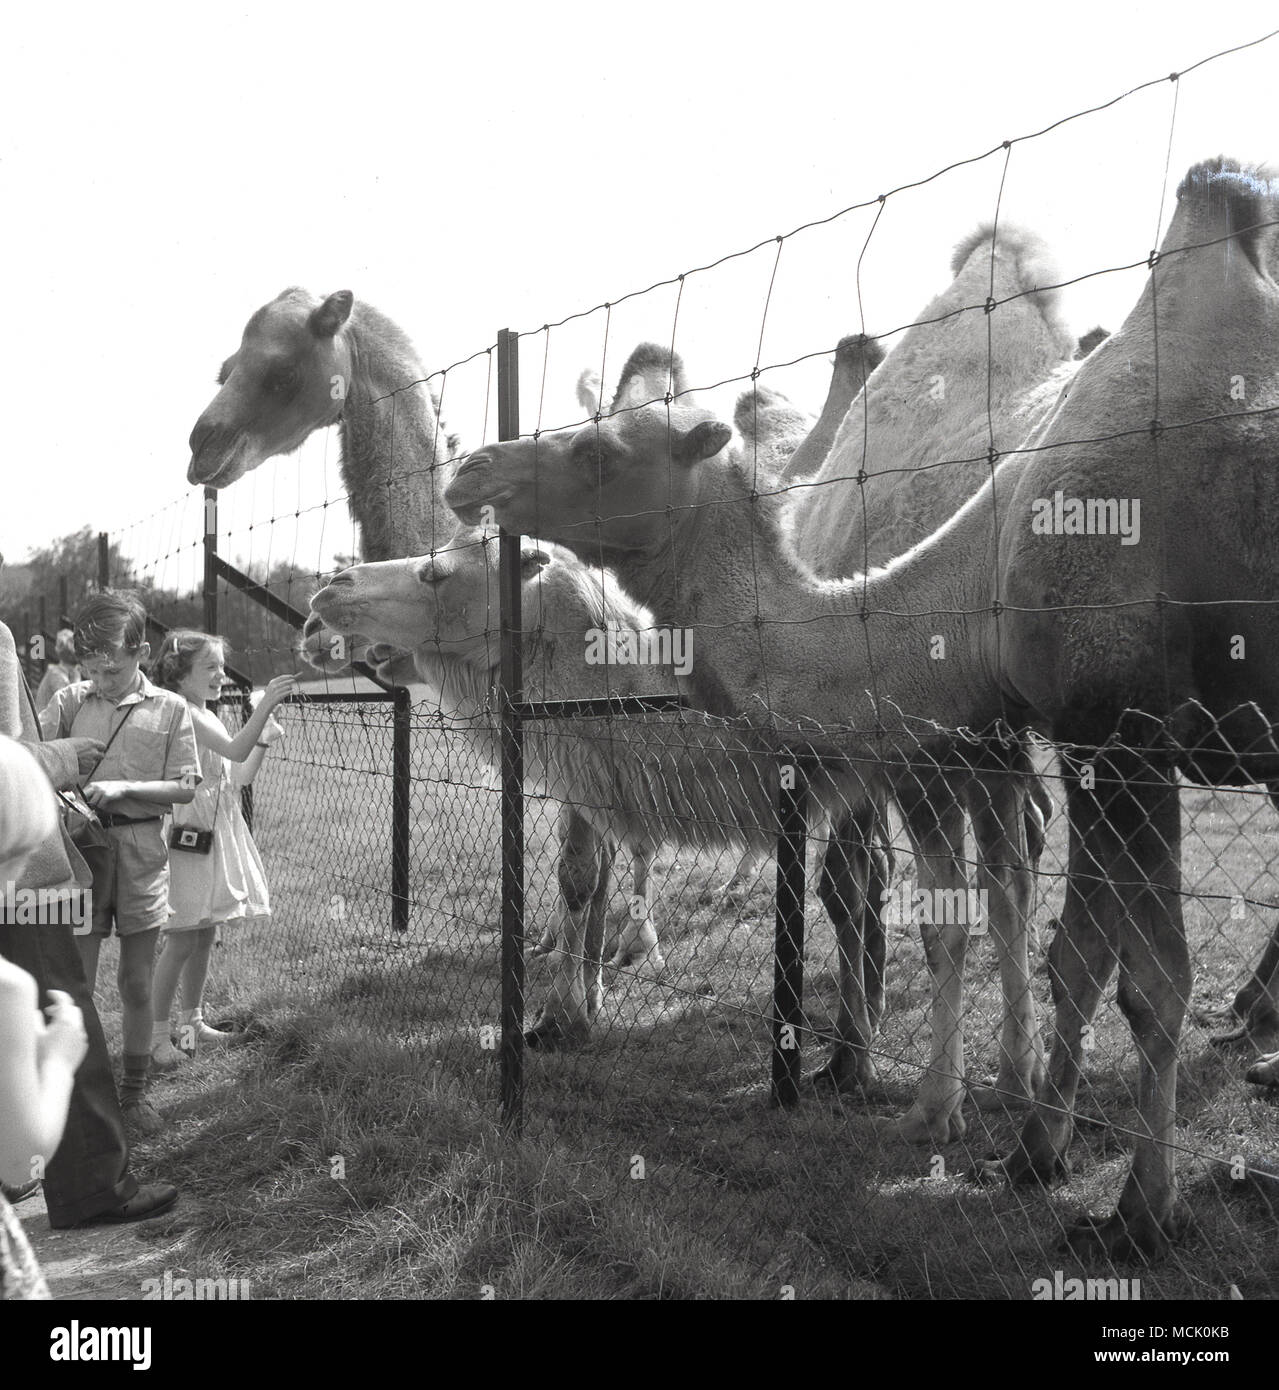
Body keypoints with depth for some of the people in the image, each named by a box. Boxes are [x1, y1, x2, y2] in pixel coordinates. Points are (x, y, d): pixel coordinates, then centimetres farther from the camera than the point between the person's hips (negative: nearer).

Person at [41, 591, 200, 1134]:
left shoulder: (170, 709, 0)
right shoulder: (70, 701, 3)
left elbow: (185, 787, -2)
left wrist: (123, 788, -14)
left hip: (140, 851, 0)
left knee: (137, 983, 10)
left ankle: (134, 1091, 24)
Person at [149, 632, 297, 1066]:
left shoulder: (207, 717, 15)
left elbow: (237, 779, 18)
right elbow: (235, 751, -28)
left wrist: (264, 741, 8)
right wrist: (266, 704, -35)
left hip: (217, 835, 9)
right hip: (186, 838, -9)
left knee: (205, 936, 14)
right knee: (181, 940, -6)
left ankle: (192, 1022, 26)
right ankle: (157, 1037, 2)